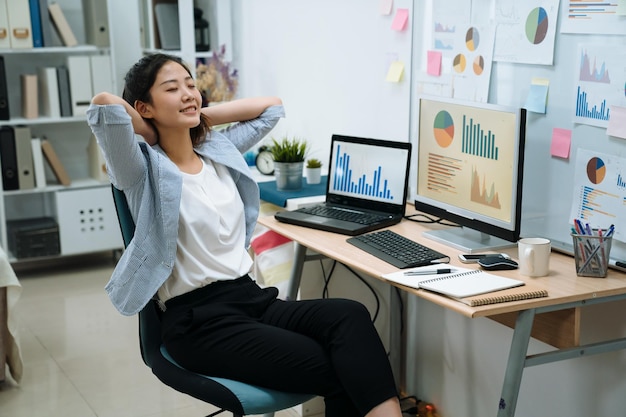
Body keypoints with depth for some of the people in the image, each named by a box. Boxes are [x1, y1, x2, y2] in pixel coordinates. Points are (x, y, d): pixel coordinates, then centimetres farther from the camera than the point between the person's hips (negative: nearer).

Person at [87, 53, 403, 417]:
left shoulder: (220, 151, 14)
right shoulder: (145, 169, -5)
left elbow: (272, 106, 23)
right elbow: (105, 104, -23)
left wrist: (199, 115, 15)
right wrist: (152, 133, -3)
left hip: (250, 296, 6)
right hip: (196, 318, -6)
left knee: (350, 316, -24)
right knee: (335, 370, -23)